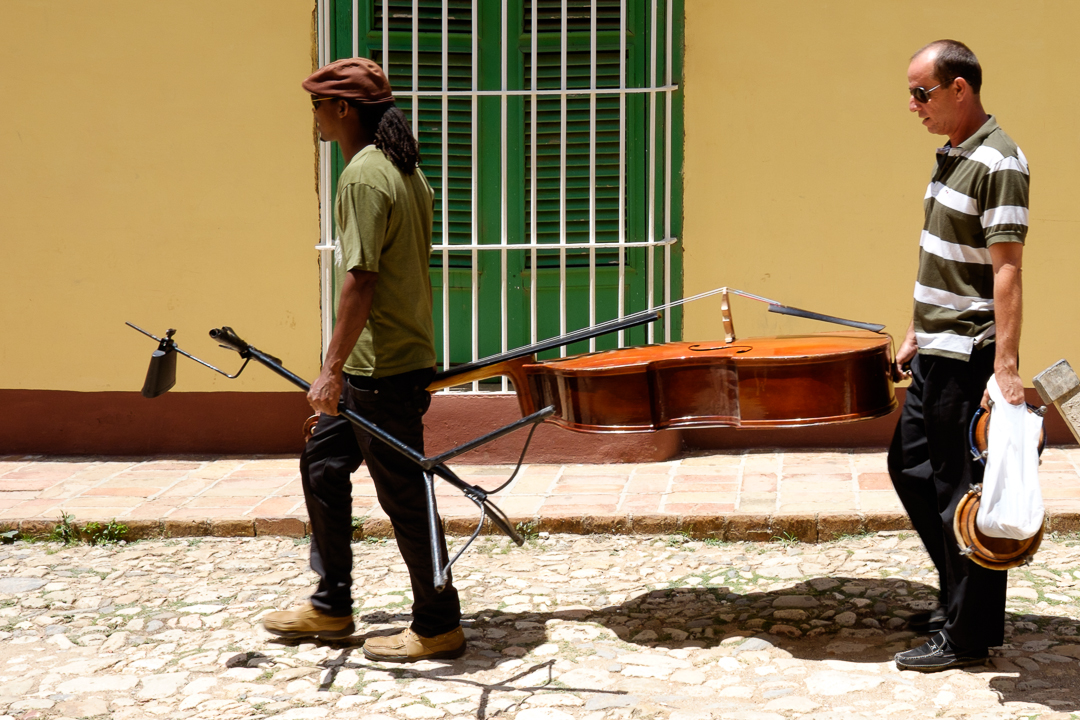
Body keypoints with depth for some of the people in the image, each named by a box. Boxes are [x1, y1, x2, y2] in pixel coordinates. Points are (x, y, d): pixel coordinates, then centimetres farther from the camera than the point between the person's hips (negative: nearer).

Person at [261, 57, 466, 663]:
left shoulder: (364, 175, -17)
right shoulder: (408, 172, 13)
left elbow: (361, 279, -22)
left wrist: (332, 369, -19)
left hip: (382, 368, -10)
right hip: (408, 357, 10)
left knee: (403, 494, 0)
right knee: (322, 464, 19)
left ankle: (439, 626, 12)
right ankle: (331, 607, 28)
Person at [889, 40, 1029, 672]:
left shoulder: (998, 163, -17)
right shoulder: (953, 155, 12)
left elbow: (1007, 271, -23)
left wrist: (1007, 368, -27)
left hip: (968, 358, -10)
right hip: (936, 353, 10)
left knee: (962, 489, -2)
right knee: (911, 466, 19)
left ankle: (969, 633, 10)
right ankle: (960, 597, 32)